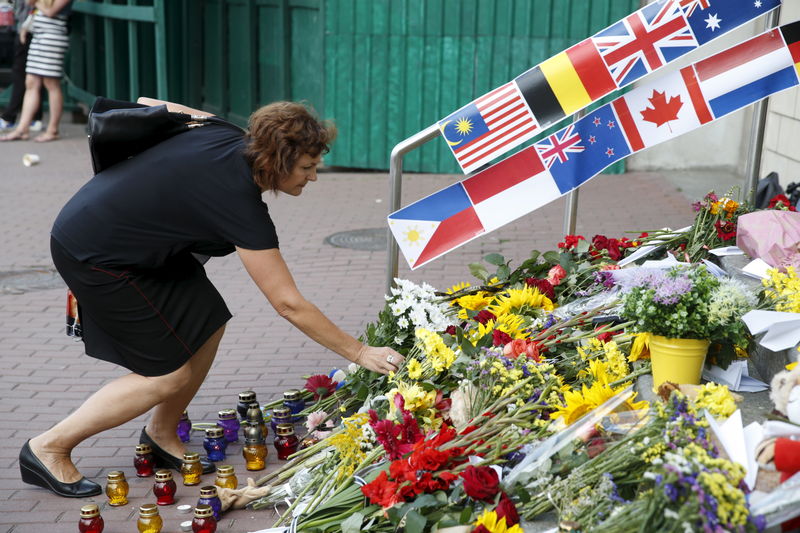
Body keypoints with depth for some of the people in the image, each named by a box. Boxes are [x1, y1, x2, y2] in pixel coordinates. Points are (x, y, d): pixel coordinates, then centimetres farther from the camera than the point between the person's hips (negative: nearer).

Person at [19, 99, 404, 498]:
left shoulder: (229, 137, -6)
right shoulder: (239, 201, -28)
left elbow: (147, 103, 8)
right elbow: (289, 304, -24)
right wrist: (360, 353, -18)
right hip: (91, 252, -9)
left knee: (207, 324, 4)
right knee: (171, 374, -5)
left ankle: (161, 435, 21)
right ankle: (49, 449, 5)